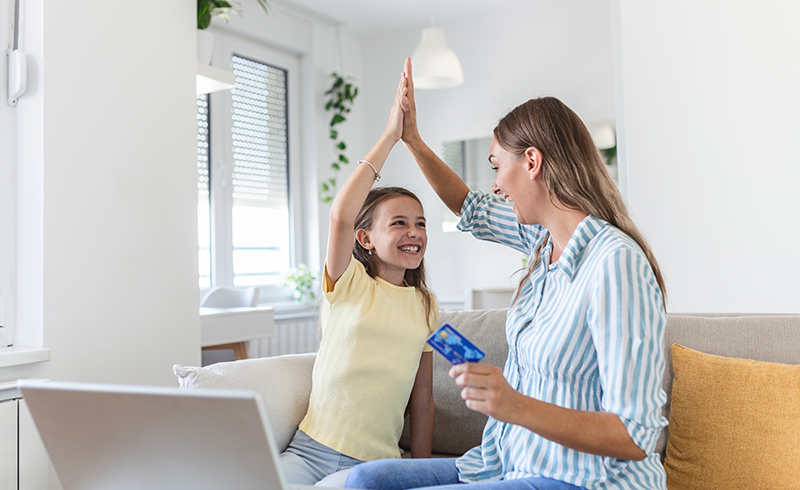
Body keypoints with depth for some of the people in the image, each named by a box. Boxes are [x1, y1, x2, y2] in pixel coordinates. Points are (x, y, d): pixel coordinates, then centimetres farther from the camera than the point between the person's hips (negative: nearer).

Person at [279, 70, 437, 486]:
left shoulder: (425, 307, 9)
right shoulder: (348, 283, -1)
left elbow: (423, 402, 12)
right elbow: (341, 215, -21)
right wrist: (389, 136, -20)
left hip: (373, 463, 2)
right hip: (309, 450, -1)